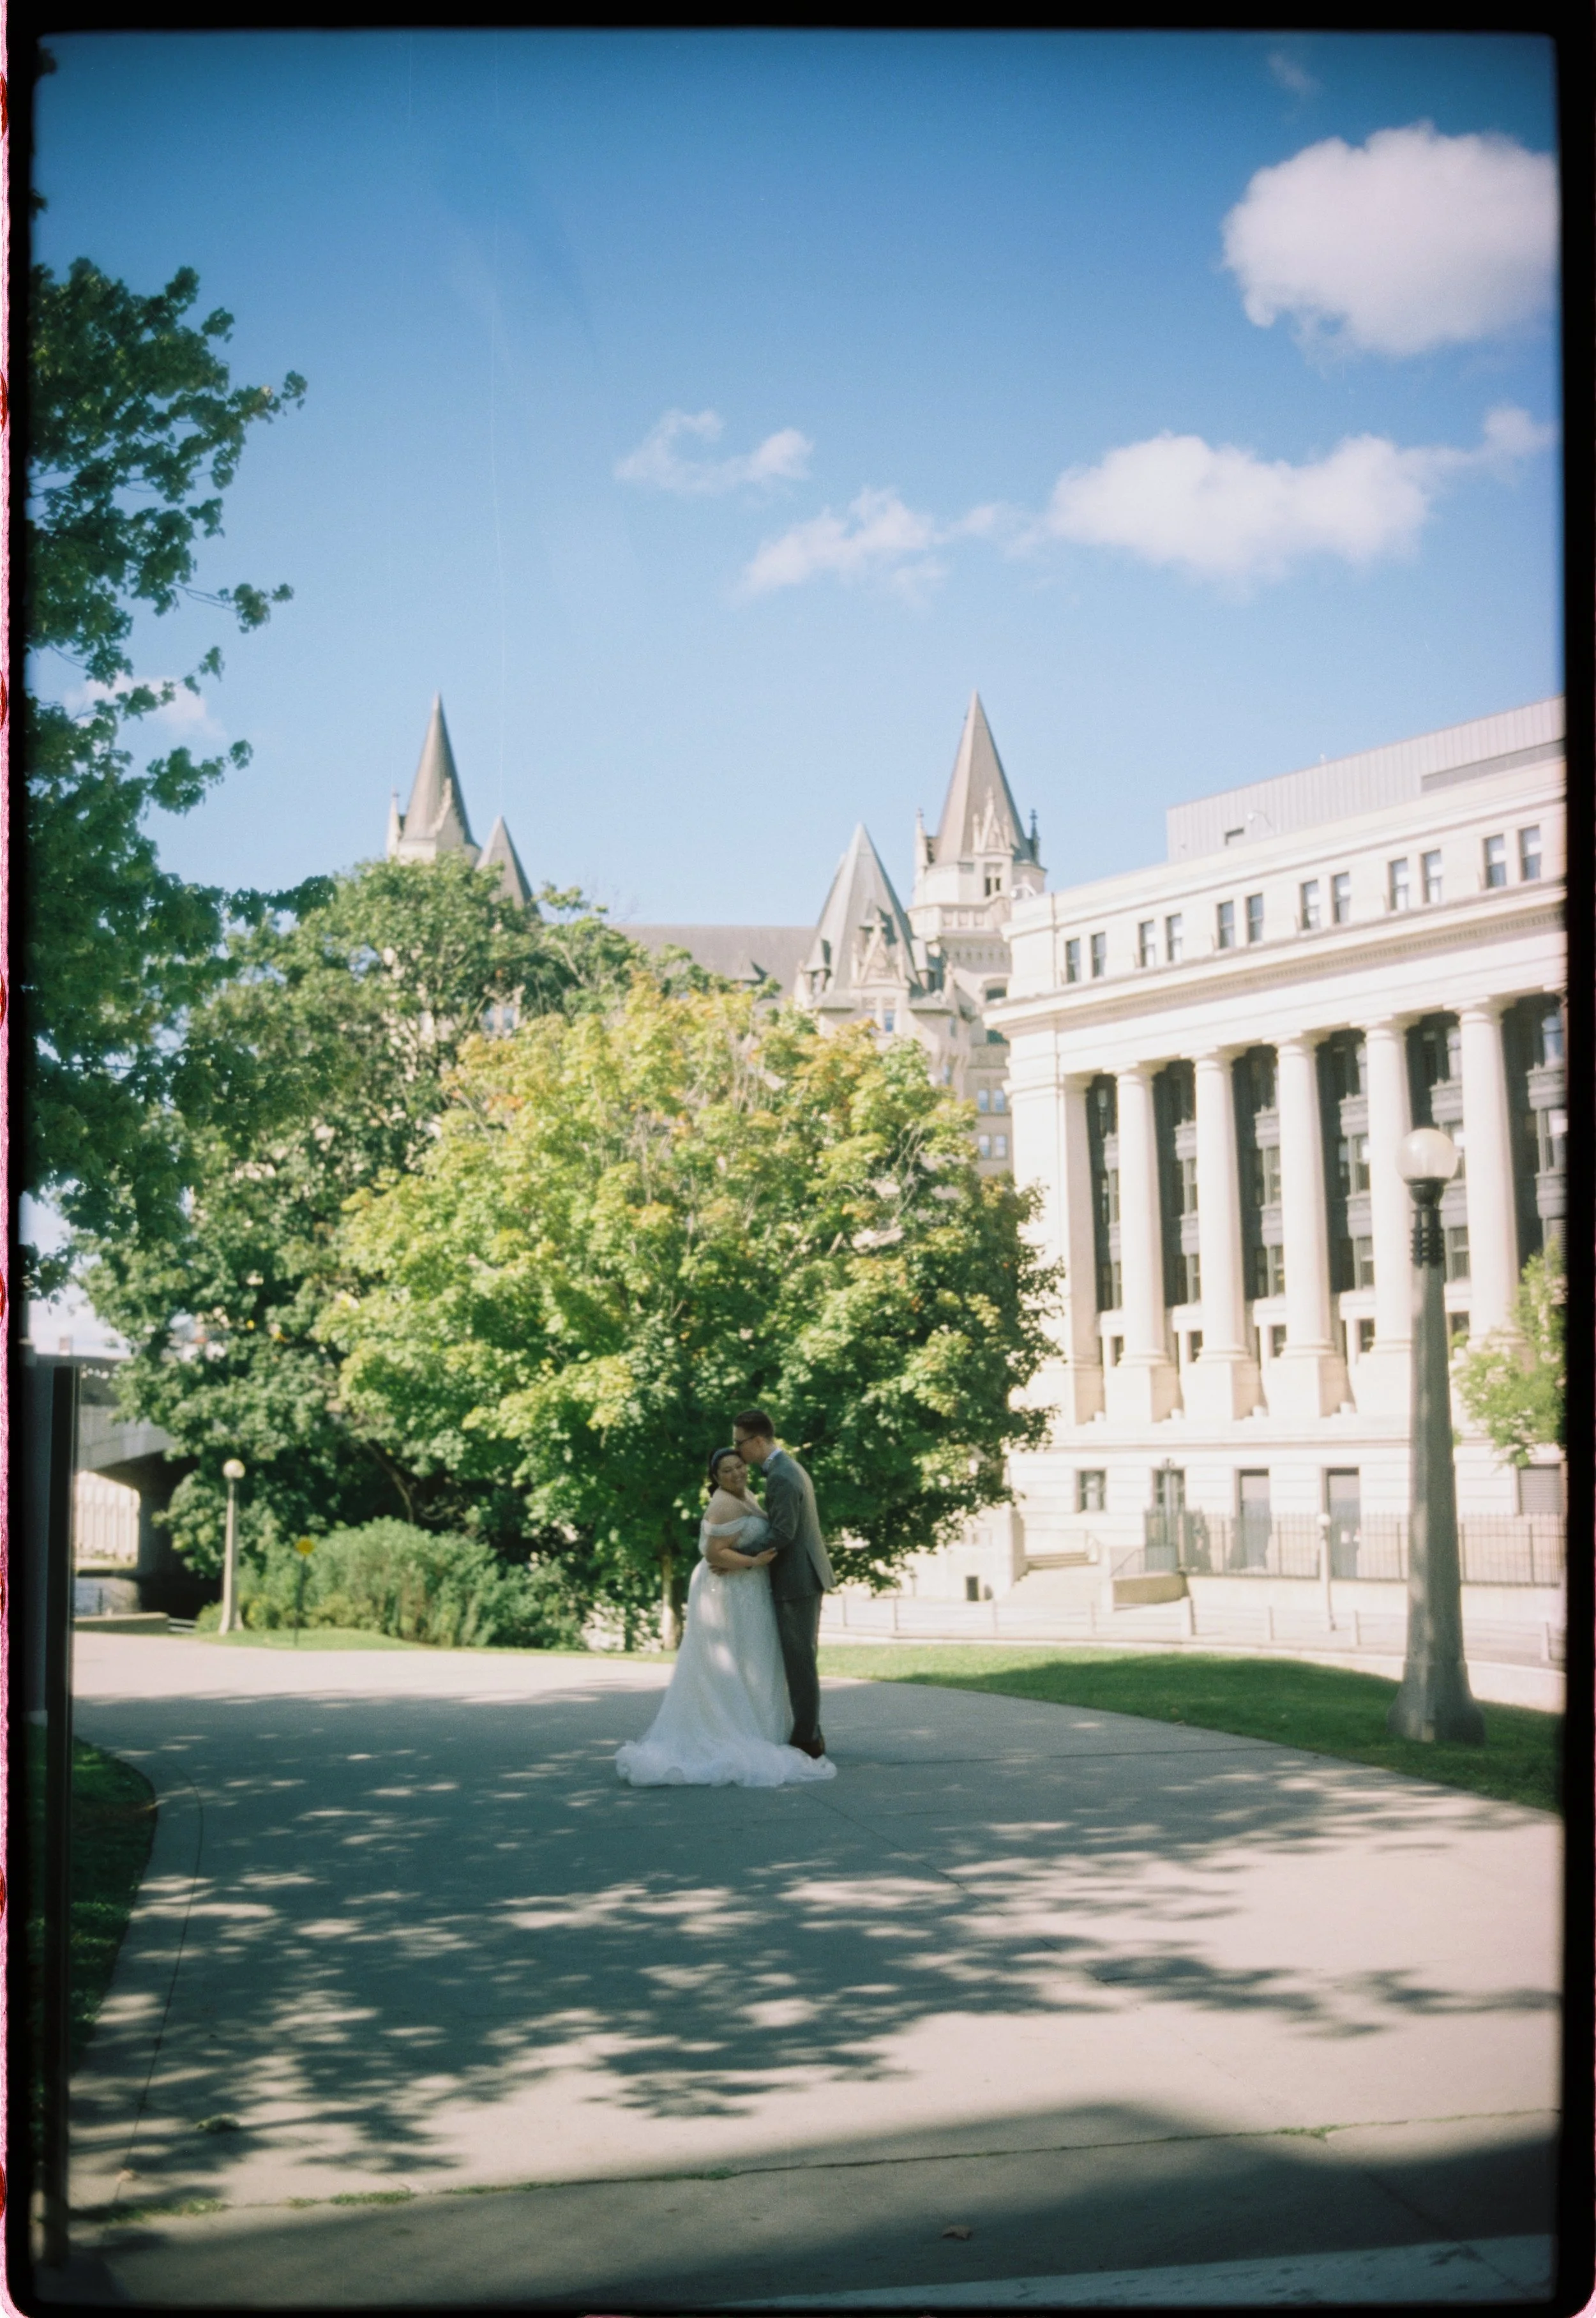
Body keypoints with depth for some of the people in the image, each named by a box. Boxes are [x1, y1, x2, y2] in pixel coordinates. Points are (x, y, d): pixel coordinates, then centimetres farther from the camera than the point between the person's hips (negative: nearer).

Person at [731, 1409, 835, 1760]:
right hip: (805, 1576, 10)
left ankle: (807, 1745, -1)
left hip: (796, 1581, -10)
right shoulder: (789, 1468, 14)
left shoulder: (781, 1478, -19)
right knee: (801, 1662, 13)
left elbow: (781, 1535, -23)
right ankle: (809, 1739, 17)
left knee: (799, 1664, -5)